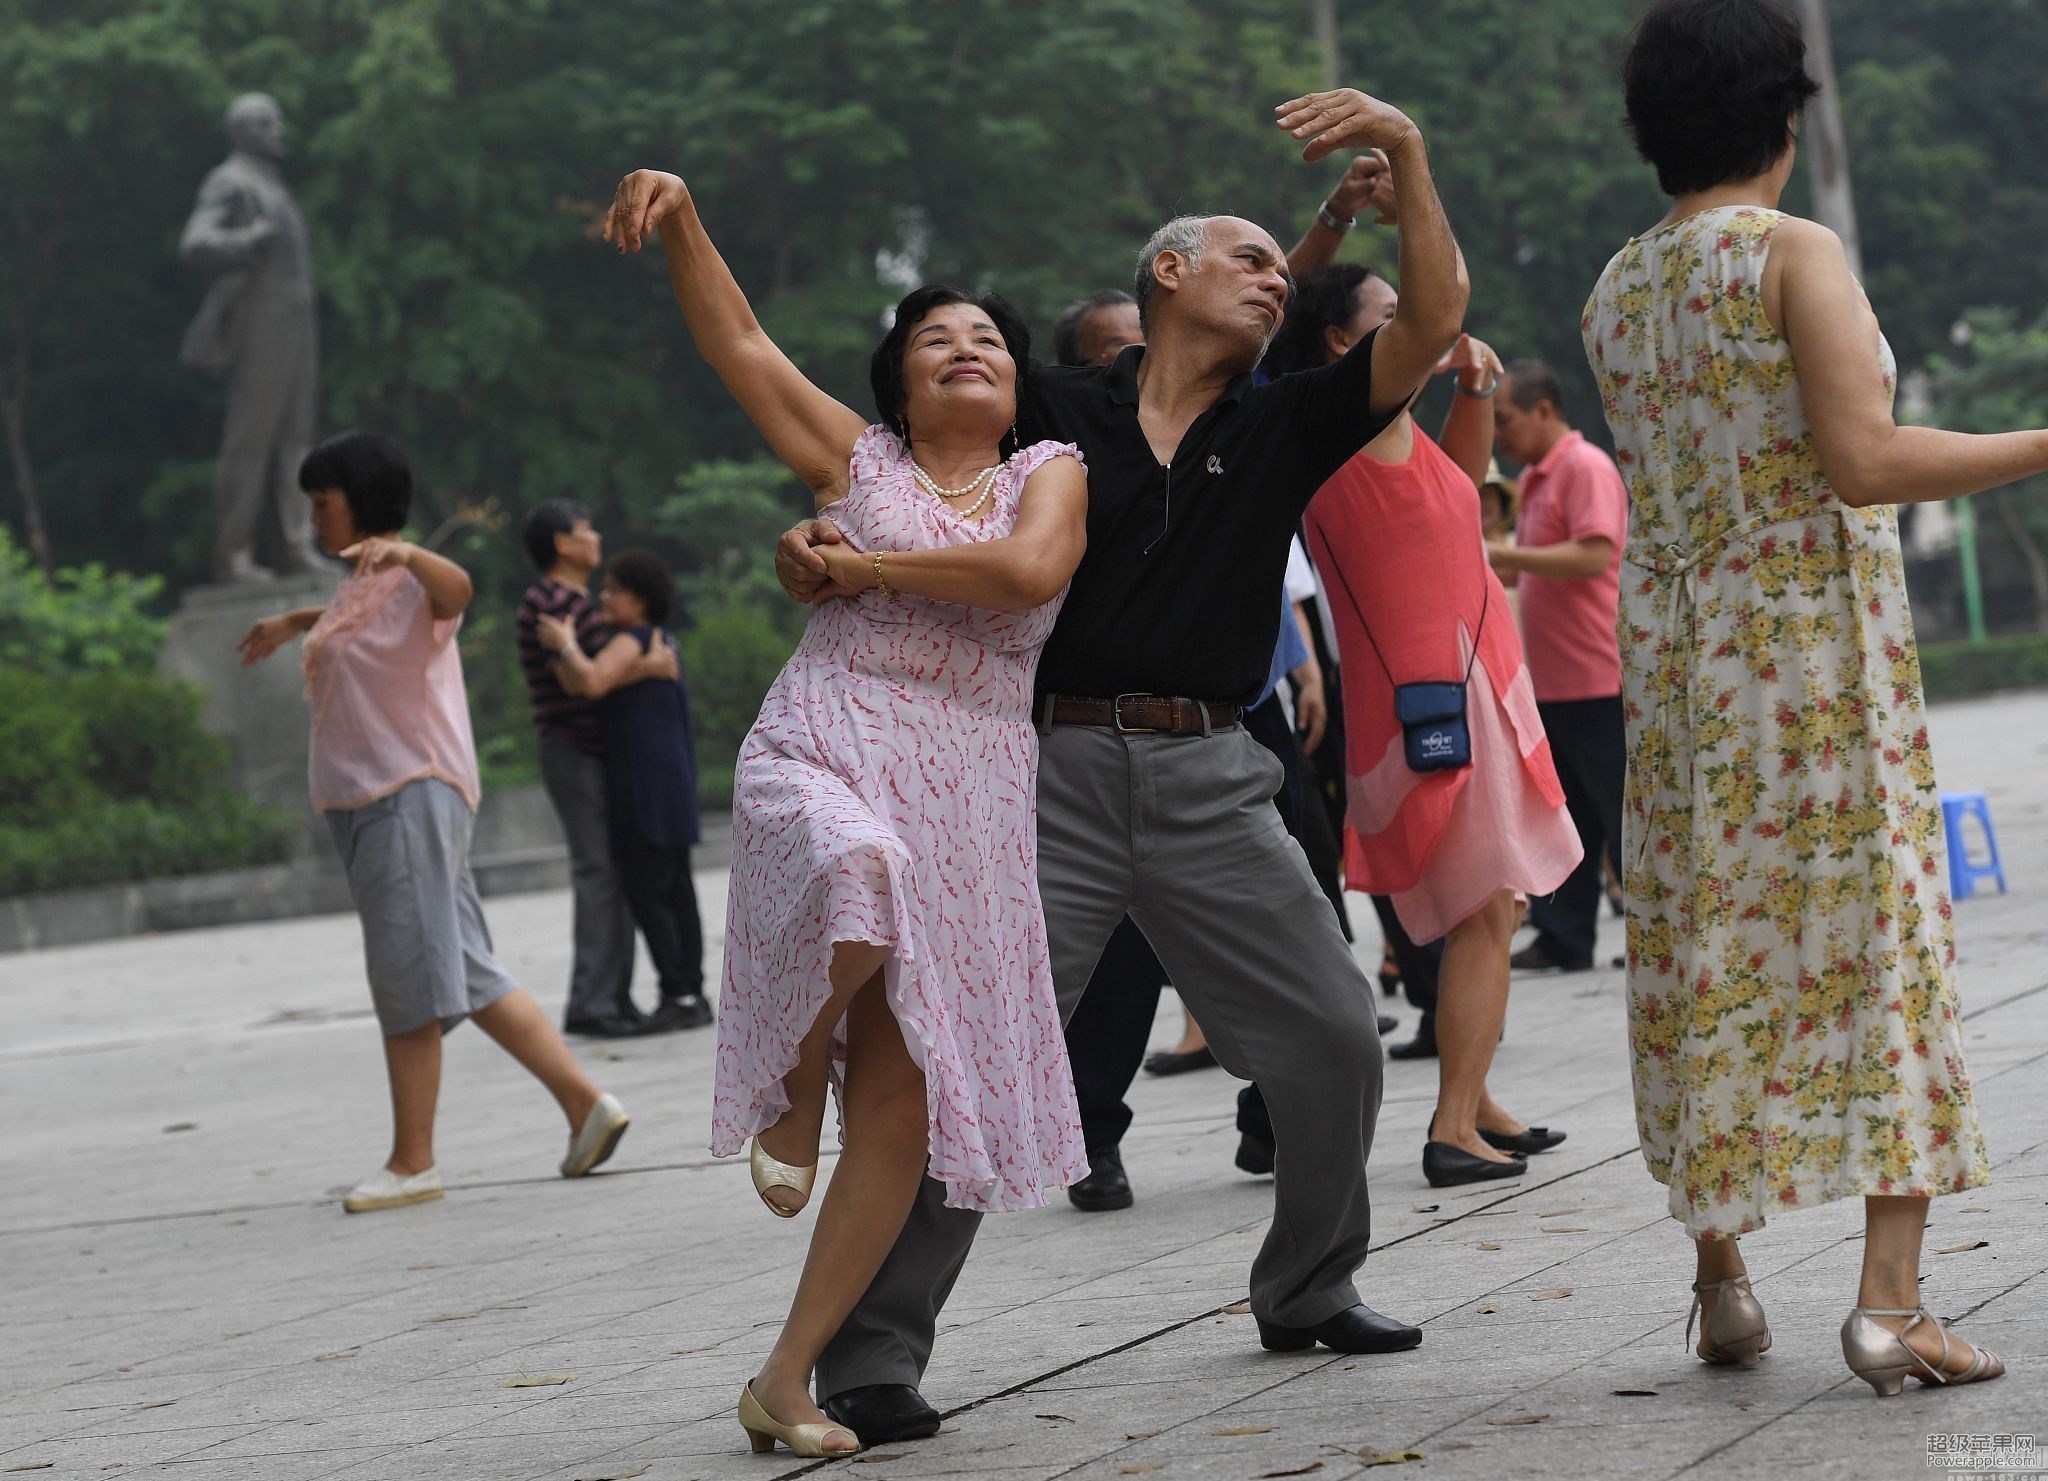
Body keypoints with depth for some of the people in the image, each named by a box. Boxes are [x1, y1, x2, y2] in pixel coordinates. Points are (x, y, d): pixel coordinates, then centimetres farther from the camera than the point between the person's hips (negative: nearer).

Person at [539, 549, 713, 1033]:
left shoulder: (631, 642, -11)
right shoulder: (661, 641, 19)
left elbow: (591, 682, -29)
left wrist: (565, 644, -13)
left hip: (643, 785, -10)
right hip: (673, 781, 10)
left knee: (645, 893, -8)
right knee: (675, 892, 8)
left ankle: (678, 995, -10)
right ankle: (692, 996, 8)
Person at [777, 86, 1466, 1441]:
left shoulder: (1281, 432, 14)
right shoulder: (1055, 414, 6)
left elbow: (1434, 322, 5)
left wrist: (1406, 149, -3)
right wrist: (818, 551, -17)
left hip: (1212, 782, 4)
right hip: (1058, 769, -4)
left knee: (1335, 1037, 6)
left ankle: (1311, 1290, 28)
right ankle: (873, 1352, -6)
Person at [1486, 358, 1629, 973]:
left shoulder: (1586, 468, -11)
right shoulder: (1535, 478, 17)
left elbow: (1593, 555, -23)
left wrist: (1505, 553, -21)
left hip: (1595, 679, -9)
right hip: (1550, 684, 9)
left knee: (1621, 811, -4)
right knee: (1560, 817, 9)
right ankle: (1563, 939, 12)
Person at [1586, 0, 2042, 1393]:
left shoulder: (1616, 293, 10)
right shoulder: (1798, 253, -10)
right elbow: (1864, 462, -20)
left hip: (1674, 648, 6)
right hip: (1817, 638, -6)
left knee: (1710, 950, 11)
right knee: (1877, 939, -4)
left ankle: (1722, 1276, 14)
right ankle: (1891, 1299, -11)